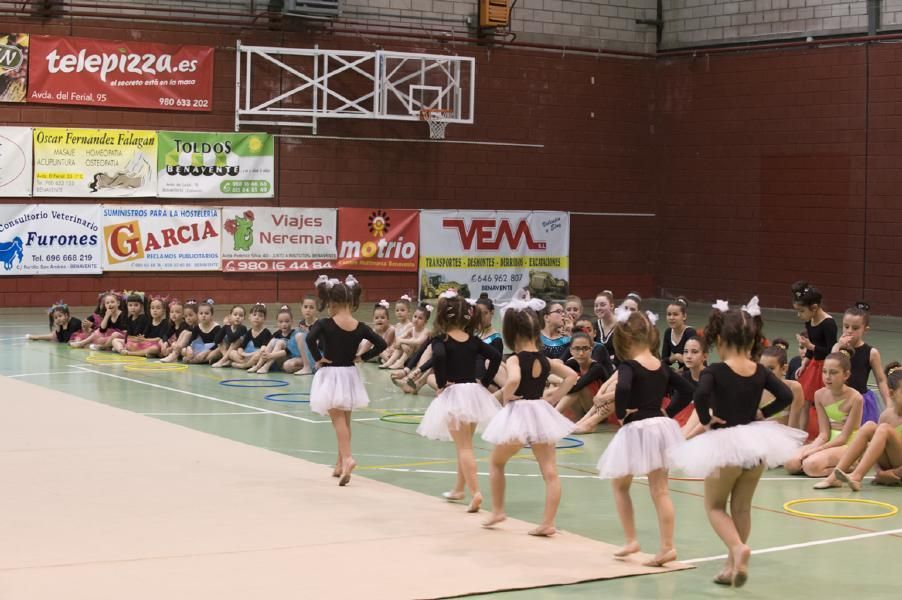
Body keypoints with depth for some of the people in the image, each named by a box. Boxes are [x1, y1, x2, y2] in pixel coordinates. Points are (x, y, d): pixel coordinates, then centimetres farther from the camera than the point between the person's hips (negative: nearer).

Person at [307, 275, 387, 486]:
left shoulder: (325, 324, -13)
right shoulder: (360, 327, -2)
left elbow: (310, 338, -29)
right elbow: (381, 344, -3)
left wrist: (318, 358, -16)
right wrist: (362, 357, 4)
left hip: (330, 375, -5)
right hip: (350, 375, 5)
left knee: (338, 419, -5)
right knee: (345, 420, 16)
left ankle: (347, 458, -26)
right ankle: (340, 464, 26)